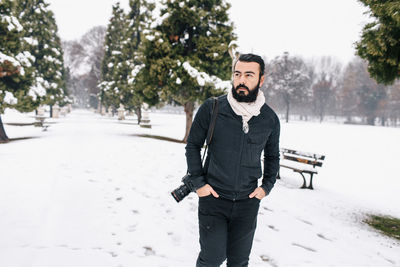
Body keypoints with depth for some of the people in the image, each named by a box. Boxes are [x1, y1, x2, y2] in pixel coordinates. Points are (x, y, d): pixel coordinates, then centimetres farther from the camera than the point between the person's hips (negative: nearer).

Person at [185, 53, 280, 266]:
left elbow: (272, 157, 15)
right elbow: (193, 145, 1)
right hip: (213, 198, -2)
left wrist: (266, 187, 4)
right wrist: (198, 183, -4)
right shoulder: (212, 108, -9)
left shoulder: (270, 119, -1)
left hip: (248, 202, 2)